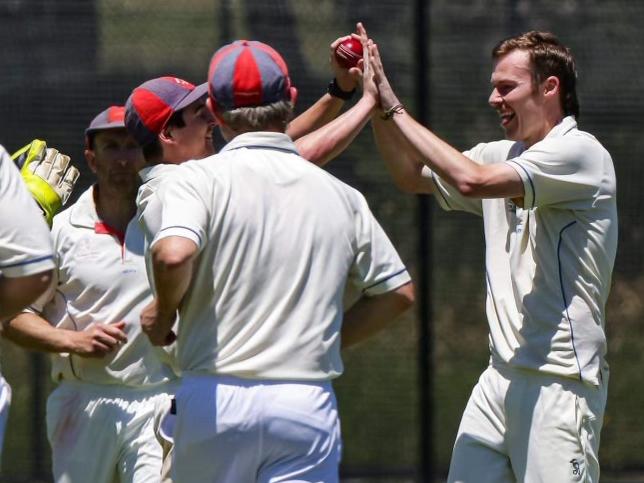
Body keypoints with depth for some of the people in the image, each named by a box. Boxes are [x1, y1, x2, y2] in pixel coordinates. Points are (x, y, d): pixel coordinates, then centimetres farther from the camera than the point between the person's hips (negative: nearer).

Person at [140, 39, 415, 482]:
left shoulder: (202, 178, -3)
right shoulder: (341, 195, 9)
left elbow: (173, 254, -23)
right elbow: (398, 291, 14)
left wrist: (163, 311, -3)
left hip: (215, 398, -2)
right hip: (308, 403, 2)